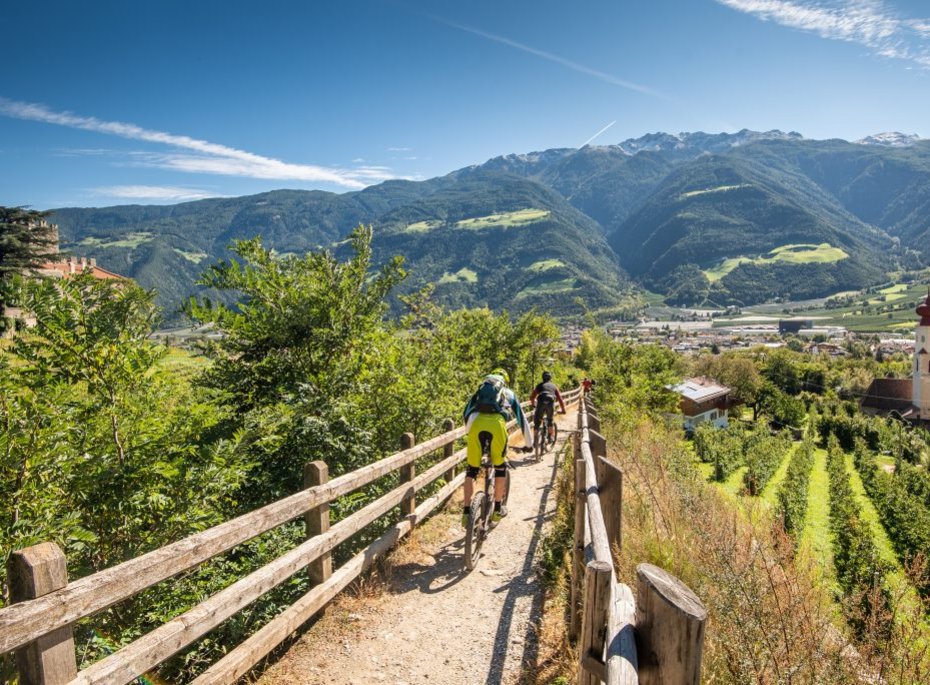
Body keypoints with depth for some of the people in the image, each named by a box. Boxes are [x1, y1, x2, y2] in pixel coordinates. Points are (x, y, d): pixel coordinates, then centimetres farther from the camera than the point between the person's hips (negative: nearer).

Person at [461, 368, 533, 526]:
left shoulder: (480, 390, 36)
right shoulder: (509, 393, 34)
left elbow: (466, 414, 33)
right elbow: (522, 419, 37)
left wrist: (471, 432, 49)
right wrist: (529, 444, 46)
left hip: (476, 423, 1)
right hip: (496, 423, -1)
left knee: (471, 470, 11)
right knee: (500, 466, 19)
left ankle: (466, 511, 4)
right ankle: (497, 509, 23)